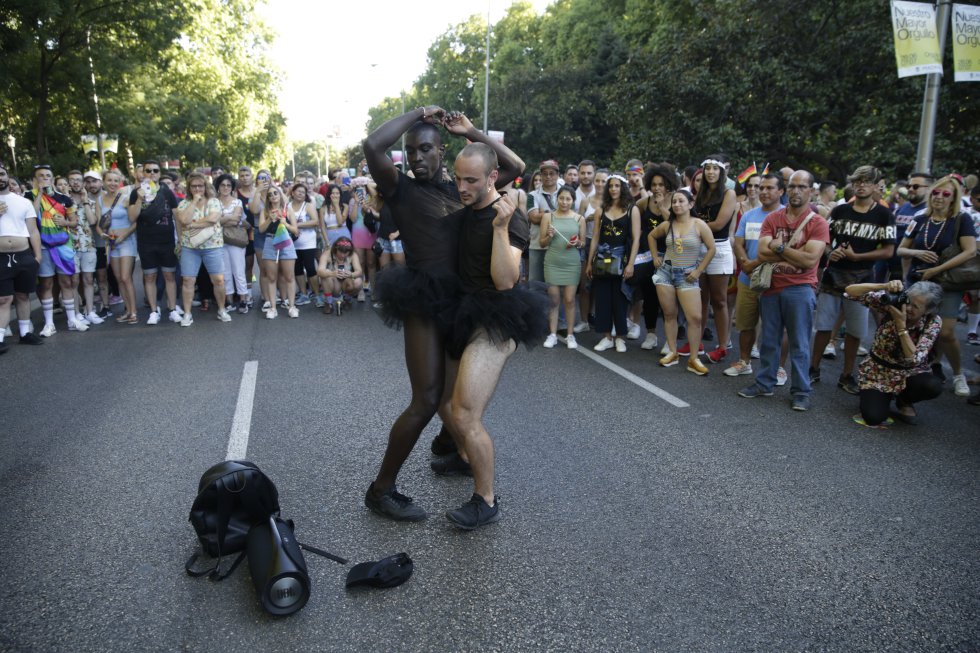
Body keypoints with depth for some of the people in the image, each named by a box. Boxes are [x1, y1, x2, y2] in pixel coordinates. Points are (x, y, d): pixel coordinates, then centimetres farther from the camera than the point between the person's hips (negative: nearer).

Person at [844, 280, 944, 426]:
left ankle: (903, 400, 4)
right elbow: (850, 291, -25)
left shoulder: (933, 322, -17)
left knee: (933, 386, -33)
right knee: (873, 417, -23)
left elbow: (915, 359, -28)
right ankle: (884, 396, 15)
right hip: (877, 371, -1)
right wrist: (883, 286, -39)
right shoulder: (894, 301, -18)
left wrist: (901, 324, -33)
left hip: (909, 373, 1)